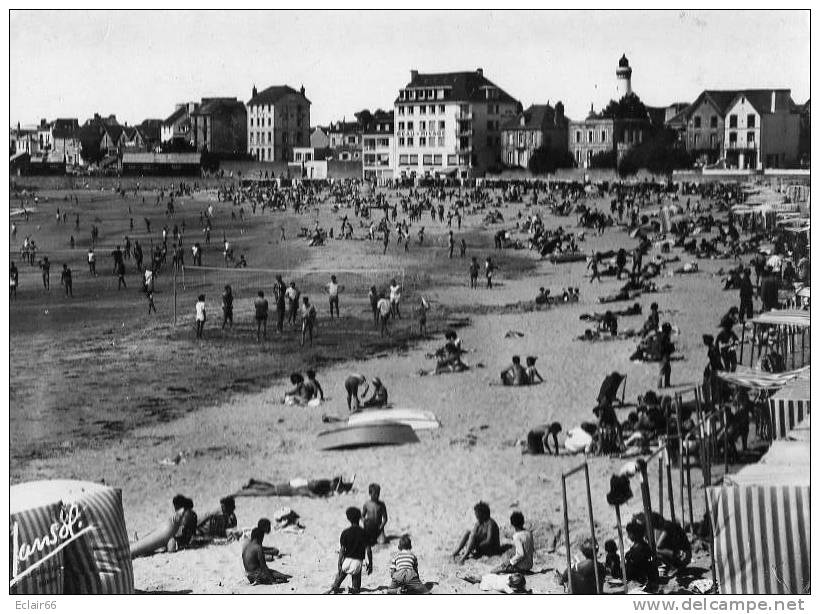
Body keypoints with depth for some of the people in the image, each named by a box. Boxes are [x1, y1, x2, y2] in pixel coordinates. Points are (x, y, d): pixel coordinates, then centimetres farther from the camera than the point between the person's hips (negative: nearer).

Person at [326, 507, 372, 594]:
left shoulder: (345, 532, -6)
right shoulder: (364, 533, -3)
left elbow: (342, 551, -6)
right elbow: (368, 550, -5)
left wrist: (339, 566, 1)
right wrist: (370, 564, 3)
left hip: (347, 560, 0)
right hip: (358, 562, 0)